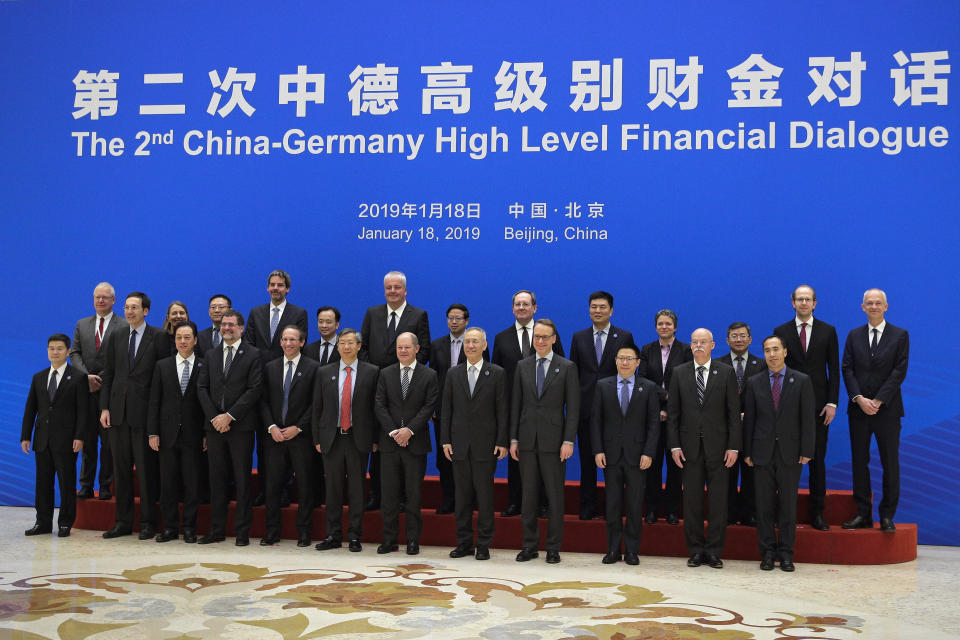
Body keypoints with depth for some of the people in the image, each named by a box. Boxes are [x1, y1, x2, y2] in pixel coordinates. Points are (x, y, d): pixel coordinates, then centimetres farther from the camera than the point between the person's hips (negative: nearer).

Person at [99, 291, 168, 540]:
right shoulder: (116, 337, 12)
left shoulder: (158, 336, -2)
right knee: (121, 468, 9)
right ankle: (123, 521, 17)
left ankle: (147, 522, 9)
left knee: (146, 469, 1)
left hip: (144, 412, -4)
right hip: (118, 412, 5)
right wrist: (105, 407, 3)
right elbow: (108, 374, 12)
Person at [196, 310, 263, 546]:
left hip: (240, 426, -4)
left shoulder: (253, 355, -1)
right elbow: (203, 388, 8)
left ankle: (242, 532, 7)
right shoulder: (211, 355, 14)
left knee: (242, 480, 0)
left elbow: (255, 390, -9)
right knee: (217, 480, 8)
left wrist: (229, 416, -13)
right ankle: (217, 530, 15)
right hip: (215, 426, 4)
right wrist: (214, 417, -6)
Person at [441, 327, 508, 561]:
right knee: (462, 495, 7)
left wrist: (502, 442, -7)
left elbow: (502, 410, -1)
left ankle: (484, 545, 9)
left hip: (485, 444, -3)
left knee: (485, 495, 1)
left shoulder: (497, 373, 1)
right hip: (460, 444, 3)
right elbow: (446, 409, 9)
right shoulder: (453, 373, 10)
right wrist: (445, 441, 2)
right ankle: (464, 543, 15)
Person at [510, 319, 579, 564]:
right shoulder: (523, 366, 10)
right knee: (529, 495, 8)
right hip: (527, 440, 3)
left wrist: (568, 441, -10)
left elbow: (573, 408, -3)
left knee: (555, 497, 2)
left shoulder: (567, 367, 0)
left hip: (553, 441, -3)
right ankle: (529, 546, 16)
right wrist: (513, 439, 5)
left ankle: (553, 548, 10)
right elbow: (516, 404, 10)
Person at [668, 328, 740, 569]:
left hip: (717, 446, -1)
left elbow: (734, 412, 0)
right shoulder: (679, 373, 7)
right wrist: (674, 445, -2)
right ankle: (695, 551, 15)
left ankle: (714, 551, 12)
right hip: (690, 446, 1)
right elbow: (673, 412, 6)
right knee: (692, 501, 5)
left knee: (718, 501, 2)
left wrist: (734, 446, -6)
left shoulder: (726, 372, 2)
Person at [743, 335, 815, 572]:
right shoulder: (753, 382, 7)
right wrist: (747, 452, 2)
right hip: (762, 452, 1)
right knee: (764, 505, 4)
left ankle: (786, 553, 13)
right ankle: (768, 552, 13)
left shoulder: (802, 381, 3)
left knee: (788, 504, 4)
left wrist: (806, 450, -6)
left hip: (790, 452, -1)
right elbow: (749, 419, 6)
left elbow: (808, 418, 0)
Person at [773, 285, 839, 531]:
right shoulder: (781, 332, 5)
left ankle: (817, 513, 11)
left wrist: (832, 403, -4)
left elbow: (834, 370, 4)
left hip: (819, 404, 0)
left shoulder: (828, 331, 6)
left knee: (817, 460, 4)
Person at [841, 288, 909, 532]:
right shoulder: (854, 335, 10)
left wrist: (878, 401, -13)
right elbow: (847, 369, 4)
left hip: (887, 409, -2)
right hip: (858, 409, 3)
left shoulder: (900, 335, 2)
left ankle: (887, 516, 10)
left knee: (890, 464, 1)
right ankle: (863, 514, 12)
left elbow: (899, 371, -6)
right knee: (859, 462, 5)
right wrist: (859, 399, -11)